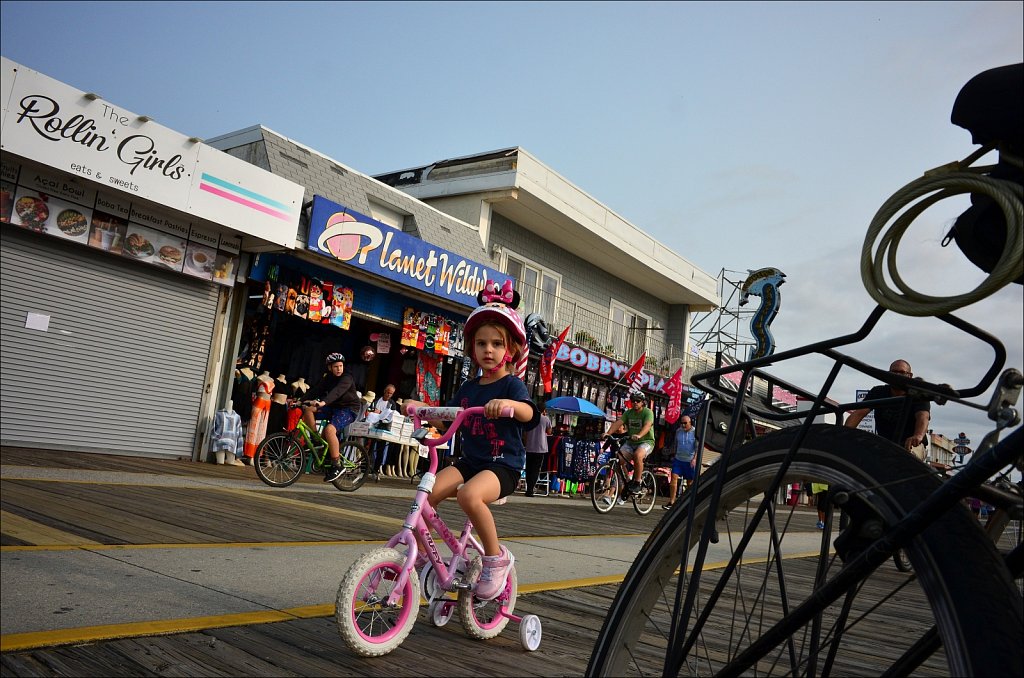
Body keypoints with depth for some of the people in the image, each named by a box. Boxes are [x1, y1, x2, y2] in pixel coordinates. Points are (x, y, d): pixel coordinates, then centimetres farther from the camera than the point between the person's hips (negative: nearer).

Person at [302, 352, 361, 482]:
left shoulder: (346, 379, -16)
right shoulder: (327, 378, 6)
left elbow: (336, 392, -34)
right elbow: (315, 391, -4)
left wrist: (323, 402, -51)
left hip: (348, 410, -7)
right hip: (333, 408, 7)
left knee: (329, 429, -32)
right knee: (308, 410, -12)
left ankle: (337, 467, -24)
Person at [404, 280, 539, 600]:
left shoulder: (511, 384, -5)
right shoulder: (468, 388, 13)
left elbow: (528, 413, -25)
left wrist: (508, 404, -46)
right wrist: (420, 407, 3)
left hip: (503, 465, -5)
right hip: (469, 460, 6)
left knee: (469, 494, -35)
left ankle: (496, 557, -14)